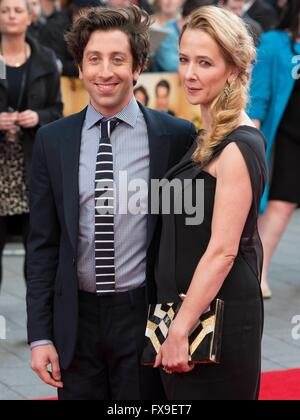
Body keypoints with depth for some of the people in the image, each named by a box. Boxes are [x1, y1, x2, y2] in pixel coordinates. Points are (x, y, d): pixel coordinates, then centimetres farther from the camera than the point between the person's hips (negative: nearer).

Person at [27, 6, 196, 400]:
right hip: (77, 319, 2)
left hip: (145, 315, -2)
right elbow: (43, 244, 4)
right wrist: (40, 334, 0)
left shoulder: (177, 136, -5)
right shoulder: (53, 141, 2)